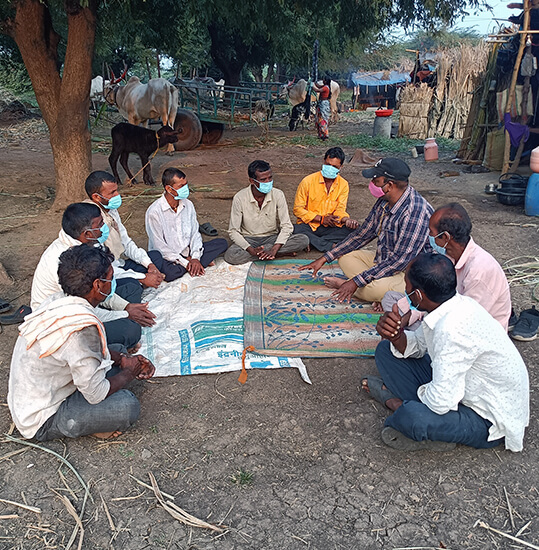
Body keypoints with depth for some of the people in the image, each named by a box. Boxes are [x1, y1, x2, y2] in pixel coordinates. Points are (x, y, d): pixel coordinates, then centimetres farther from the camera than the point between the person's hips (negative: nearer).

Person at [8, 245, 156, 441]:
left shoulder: (59, 300, -6)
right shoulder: (81, 327, -34)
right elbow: (96, 394, -25)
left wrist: (123, 359, 0)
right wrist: (129, 372, -7)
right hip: (41, 423, -9)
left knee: (116, 352, 11)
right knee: (127, 406, -24)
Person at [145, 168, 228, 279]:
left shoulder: (188, 205, 2)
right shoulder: (154, 212, -17)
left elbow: (195, 233, 3)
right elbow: (160, 247, -18)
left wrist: (195, 258, -14)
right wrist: (186, 262, -19)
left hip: (188, 251, 5)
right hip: (168, 257, -5)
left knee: (222, 243, -5)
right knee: (170, 274, -39)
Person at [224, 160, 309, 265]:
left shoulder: (278, 195, -12)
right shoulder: (239, 198, -15)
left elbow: (286, 226, -13)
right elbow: (233, 231, -13)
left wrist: (274, 249, -29)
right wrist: (252, 251, -28)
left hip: (272, 238, 0)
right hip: (249, 239, 0)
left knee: (303, 240, -22)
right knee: (230, 255, -35)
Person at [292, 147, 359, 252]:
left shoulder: (343, 185, 2)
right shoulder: (308, 181, -8)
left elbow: (340, 209, -1)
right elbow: (298, 209, -7)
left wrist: (346, 220, -26)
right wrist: (321, 219, -16)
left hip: (329, 227, 3)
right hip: (308, 226, -2)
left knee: (352, 228, -24)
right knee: (294, 230, -35)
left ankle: (312, 242, -23)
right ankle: (331, 246, -26)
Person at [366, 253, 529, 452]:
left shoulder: (453, 330, -36)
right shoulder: (450, 306, -9)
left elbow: (440, 402, -32)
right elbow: (416, 347, 7)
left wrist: (421, 393, -10)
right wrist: (397, 336, -15)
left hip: (490, 420, -8)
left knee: (411, 417, -37)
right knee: (386, 350, 6)